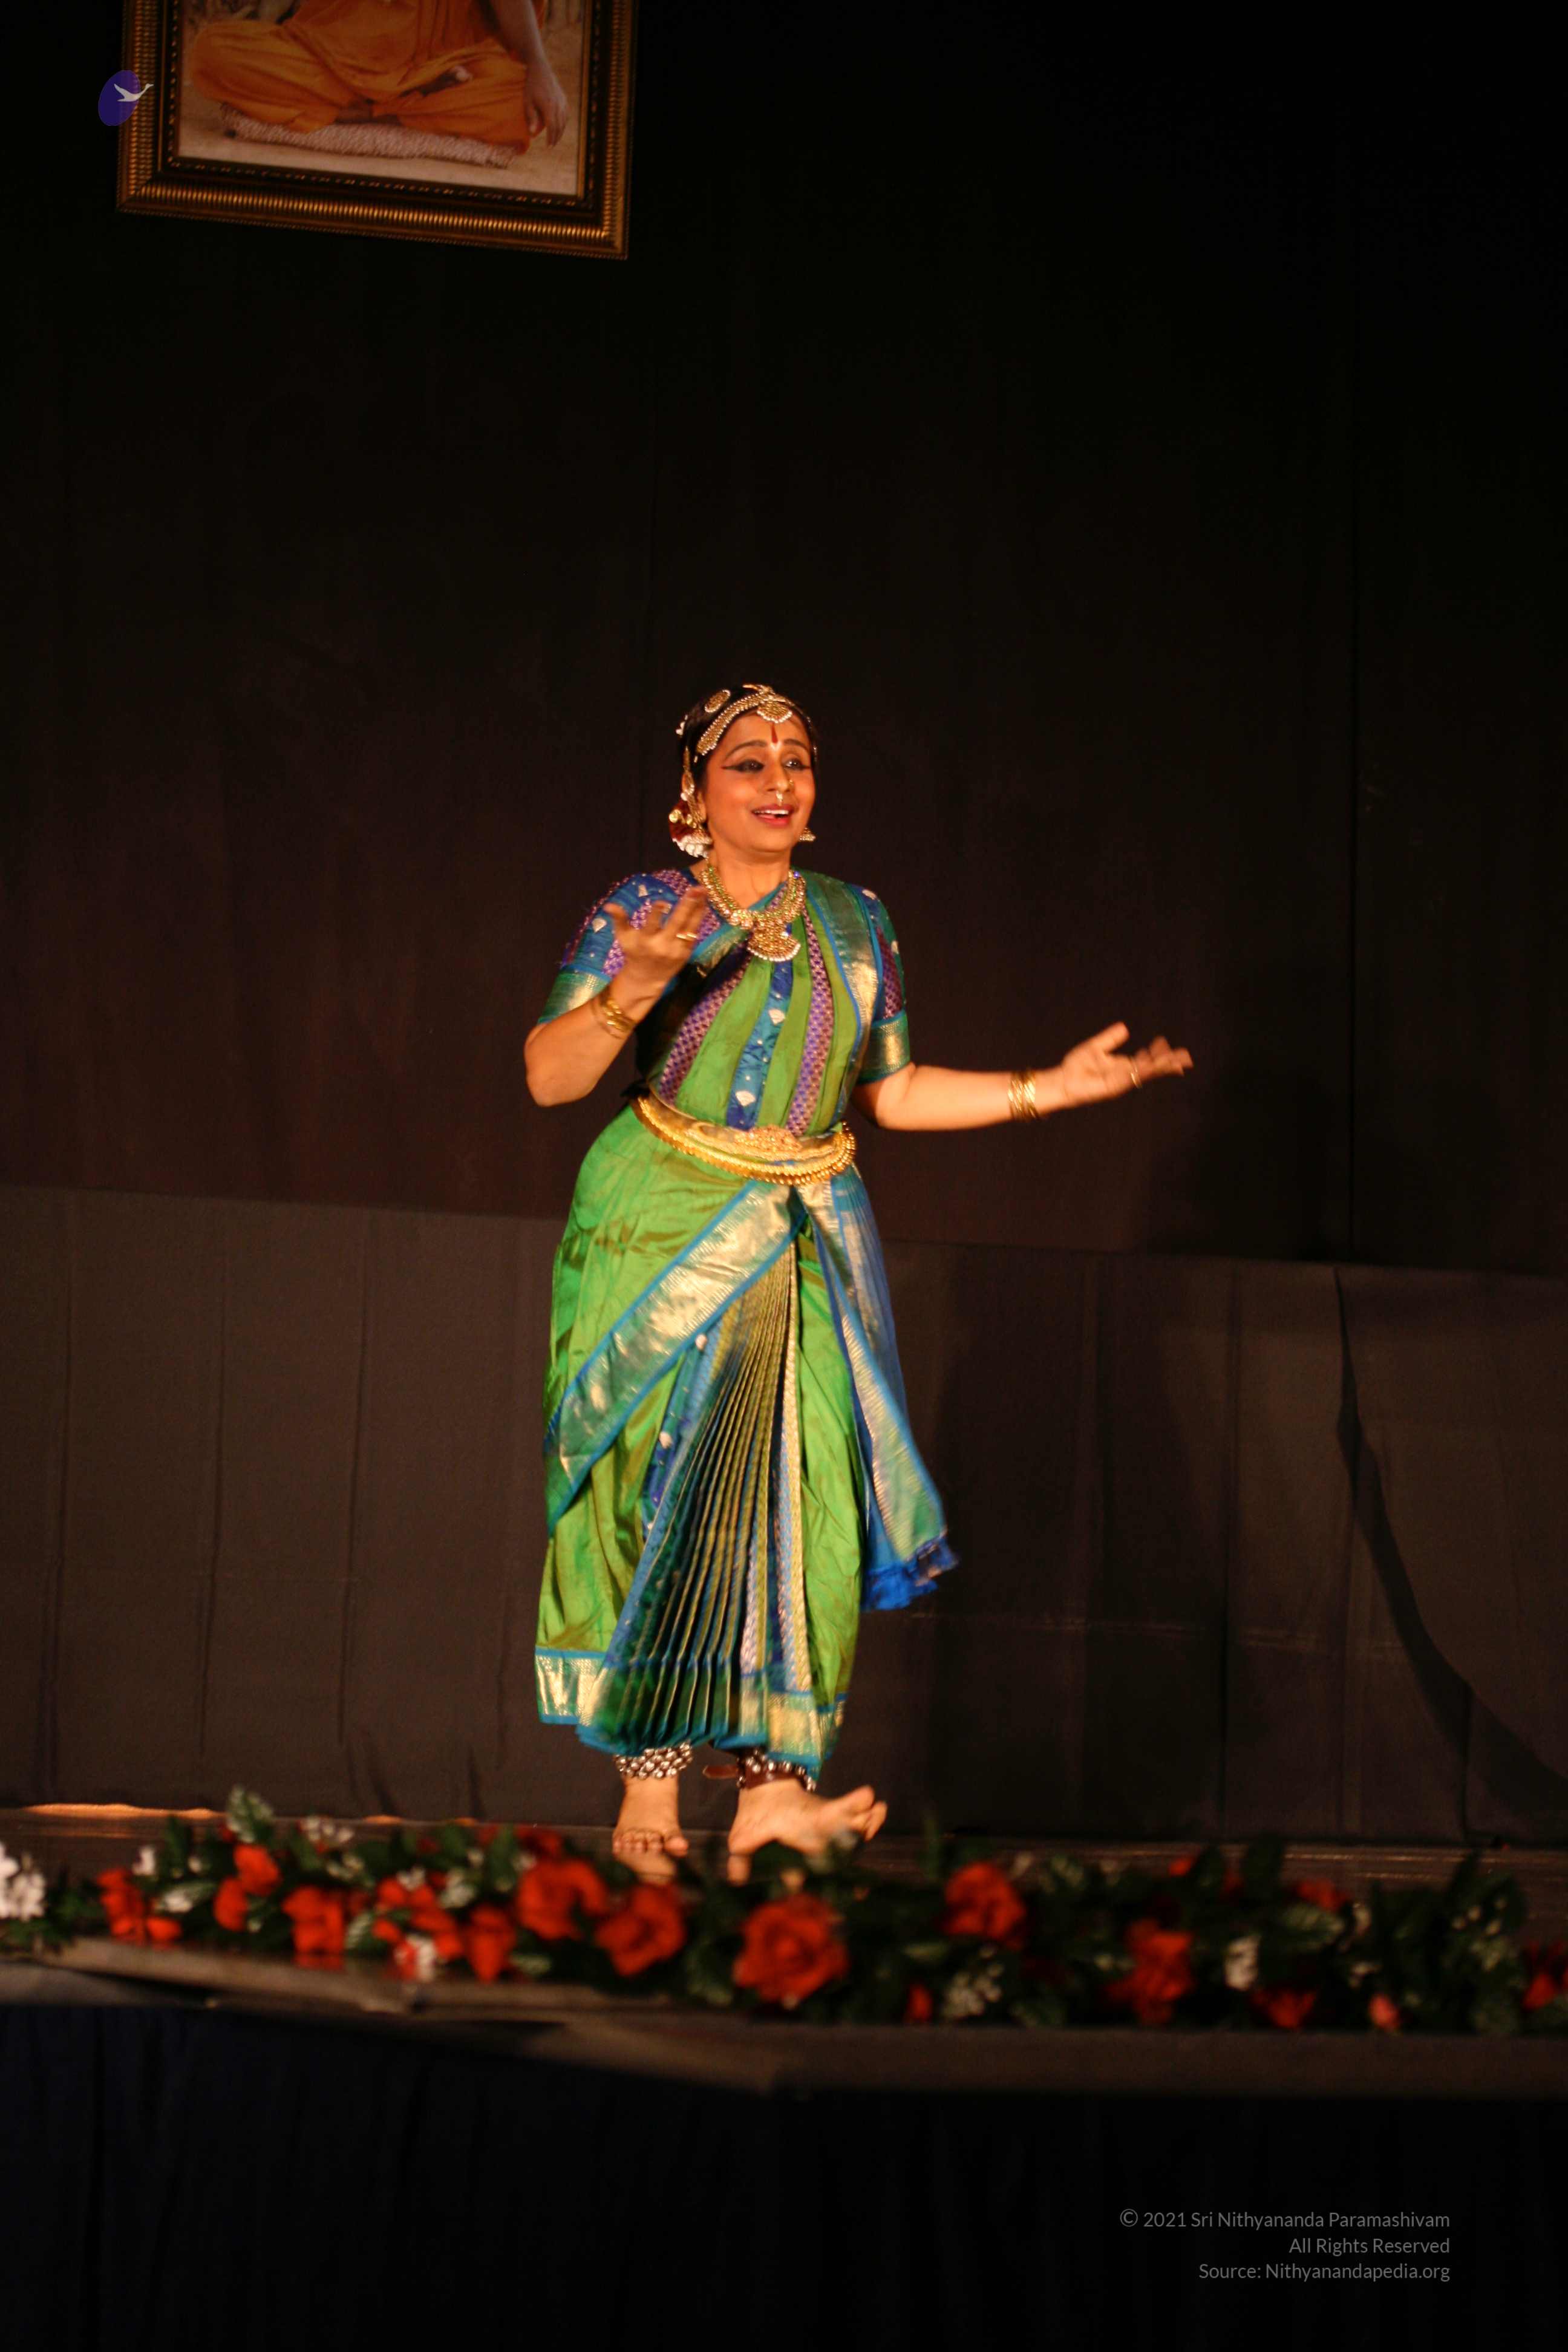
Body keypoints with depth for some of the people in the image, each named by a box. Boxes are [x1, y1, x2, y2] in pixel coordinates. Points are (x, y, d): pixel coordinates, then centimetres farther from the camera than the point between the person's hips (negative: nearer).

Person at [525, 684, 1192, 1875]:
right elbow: (549, 1077, -7)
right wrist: (634, 988, -24)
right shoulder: (641, 912, -1)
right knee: (657, 1500, -7)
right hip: (661, 1237, -3)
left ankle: (774, 1794, -9)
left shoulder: (856, 924, 11)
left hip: (807, 1248, 3)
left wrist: (1049, 1088, 11)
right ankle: (649, 1794, -2)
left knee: (805, 1498, -8)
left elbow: (892, 1091, 17)